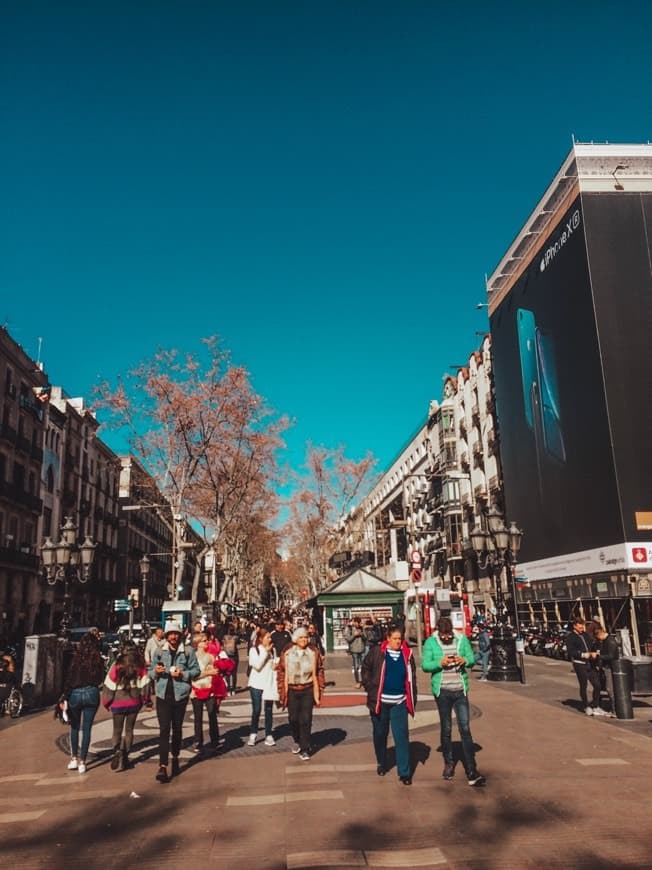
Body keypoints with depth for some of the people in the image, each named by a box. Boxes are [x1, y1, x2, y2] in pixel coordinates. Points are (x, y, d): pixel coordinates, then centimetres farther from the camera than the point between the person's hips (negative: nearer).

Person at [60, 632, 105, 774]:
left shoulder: (75, 658, -6)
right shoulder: (98, 659, -3)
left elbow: (69, 679, -7)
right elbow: (101, 679, 3)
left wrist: (64, 698, -3)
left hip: (75, 694, 0)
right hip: (92, 694, 0)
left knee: (74, 727, 19)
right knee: (87, 728, 8)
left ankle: (74, 759, 18)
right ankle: (82, 762, 10)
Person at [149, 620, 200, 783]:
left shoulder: (188, 651, 0)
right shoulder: (160, 652, 7)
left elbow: (196, 670, 0)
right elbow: (151, 673, 10)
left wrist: (183, 674, -16)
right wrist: (155, 671, -12)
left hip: (180, 695, 0)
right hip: (163, 695, 0)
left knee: (177, 729, 13)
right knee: (164, 730, -7)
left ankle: (175, 757, 33)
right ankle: (162, 766, -8)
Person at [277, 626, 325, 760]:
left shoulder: (313, 653, -1)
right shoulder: (287, 653, -2)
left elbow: (316, 674, 3)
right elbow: (283, 673, 2)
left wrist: (317, 693, 2)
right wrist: (284, 692, -1)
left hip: (308, 690, -1)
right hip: (292, 690, 1)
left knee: (306, 719, -3)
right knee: (293, 718, 6)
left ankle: (304, 749, 9)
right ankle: (297, 741, 34)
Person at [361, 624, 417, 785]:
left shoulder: (407, 654, 0)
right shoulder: (376, 652, -7)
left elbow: (412, 677, 6)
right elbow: (366, 669, 2)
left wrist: (413, 699, 4)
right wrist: (369, 687, -5)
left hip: (399, 701, 1)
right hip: (379, 700, 0)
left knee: (402, 736, -3)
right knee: (380, 734, 15)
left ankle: (404, 772, 4)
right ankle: (381, 764, 36)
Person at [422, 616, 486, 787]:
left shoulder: (462, 638, -2)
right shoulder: (431, 642, -7)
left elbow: (472, 658, 3)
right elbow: (425, 665, -8)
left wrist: (465, 660, -20)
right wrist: (440, 663, -25)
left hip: (460, 690, 1)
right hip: (442, 691, -1)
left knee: (465, 729, -2)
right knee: (446, 729, 12)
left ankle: (471, 772, 2)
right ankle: (448, 763, 30)